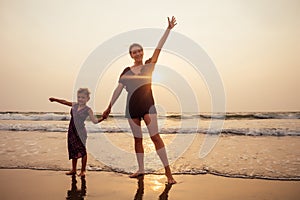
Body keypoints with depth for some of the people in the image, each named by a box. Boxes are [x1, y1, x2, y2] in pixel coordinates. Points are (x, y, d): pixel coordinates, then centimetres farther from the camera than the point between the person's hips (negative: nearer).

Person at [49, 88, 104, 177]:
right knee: (73, 150, 14)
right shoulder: (74, 105, 8)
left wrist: (102, 118, -29)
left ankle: (83, 170, 11)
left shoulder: (87, 110, -7)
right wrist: (55, 99, 33)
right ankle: (73, 169, 27)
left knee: (82, 151, -1)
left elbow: (94, 120, -13)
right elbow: (65, 102, 25)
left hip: (80, 132, -6)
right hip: (72, 131, 6)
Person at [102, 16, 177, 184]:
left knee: (155, 136, -11)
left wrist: (169, 29, -7)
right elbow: (118, 90, 8)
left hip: (148, 105, -3)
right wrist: (109, 107, 6)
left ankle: (168, 171, -6)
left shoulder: (149, 66, 5)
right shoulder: (126, 71, 9)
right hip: (132, 107, 3)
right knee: (137, 139, 10)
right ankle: (141, 169, 23)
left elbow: (159, 47, -2)